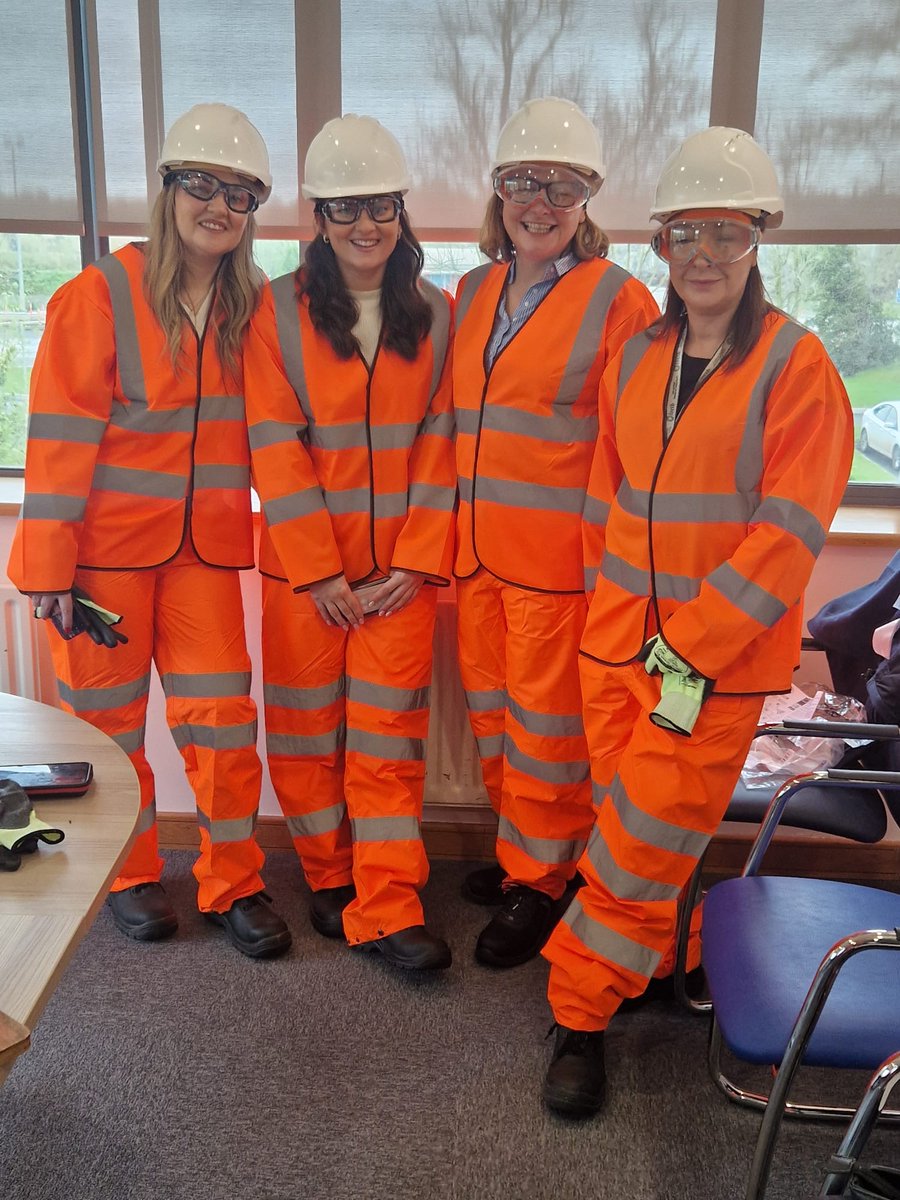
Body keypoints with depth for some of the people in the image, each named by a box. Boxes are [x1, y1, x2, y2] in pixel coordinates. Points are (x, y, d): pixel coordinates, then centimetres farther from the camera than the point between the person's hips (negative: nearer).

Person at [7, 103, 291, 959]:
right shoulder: (101, 296, -9)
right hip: (106, 546, -3)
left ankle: (232, 884, 19)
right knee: (107, 720, 9)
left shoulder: (251, 308, 4)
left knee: (222, 718, 2)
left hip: (204, 549, 3)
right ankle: (128, 877, 29)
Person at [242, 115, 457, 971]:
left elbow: (441, 444, 1)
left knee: (390, 729, 1)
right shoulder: (278, 311, -1)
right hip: (303, 565, 0)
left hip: (402, 565, 1)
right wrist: (319, 572, -11)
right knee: (307, 724, 8)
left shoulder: (435, 315, 4)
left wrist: (414, 564, -7)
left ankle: (385, 908, 9)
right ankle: (328, 876, 28)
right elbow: (274, 446, -7)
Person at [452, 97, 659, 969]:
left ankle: (539, 880, 23)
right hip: (477, 547, 6)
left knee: (546, 723, 4)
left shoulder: (618, 301, -7)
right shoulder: (473, 294, 11)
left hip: (561, 554, -6)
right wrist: (451, 532, 13)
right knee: (491, 709, 16)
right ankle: (519, 851, 35)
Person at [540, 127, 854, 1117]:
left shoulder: (794, 366, -8)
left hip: (722, 660, -4)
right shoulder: (635, 360, 8)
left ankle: (581, 1009, 19)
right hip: (618, 644, 5)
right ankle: (655, 962, 38)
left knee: (644, 843, 2)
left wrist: (691, 652, -16)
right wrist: (613, 614, 7)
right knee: (638, 833, 15)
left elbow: (787, 532, -14)